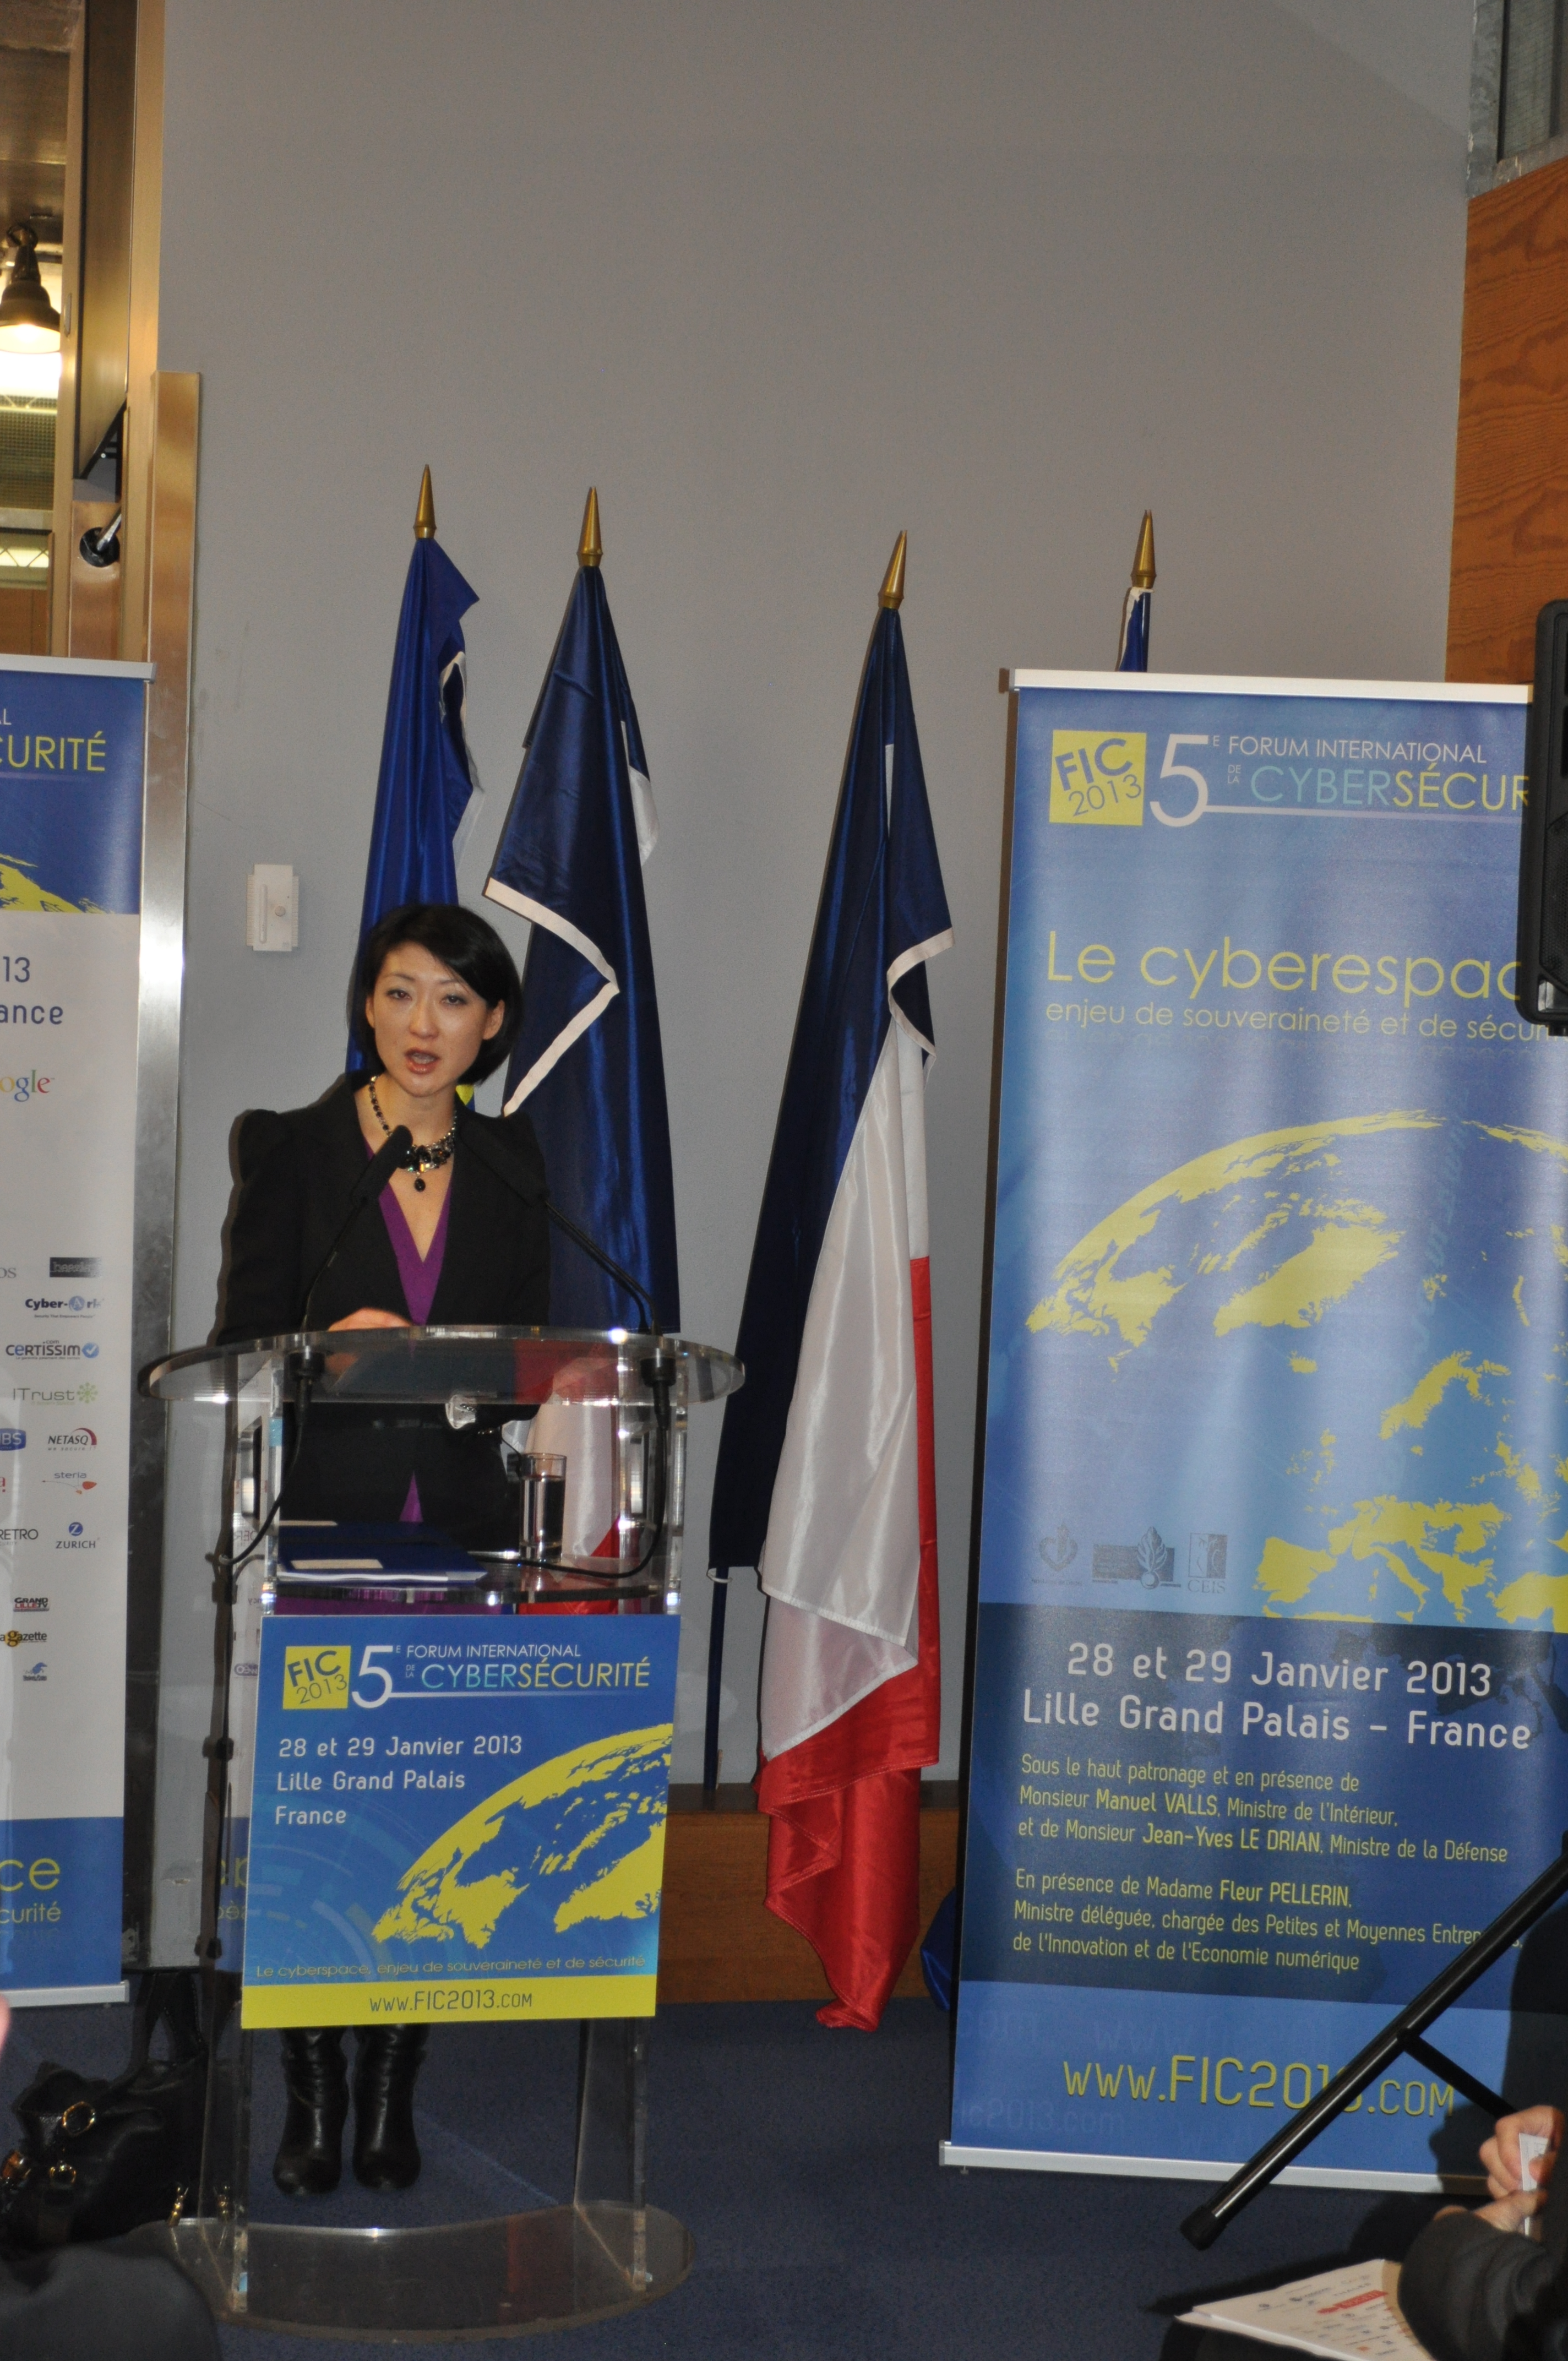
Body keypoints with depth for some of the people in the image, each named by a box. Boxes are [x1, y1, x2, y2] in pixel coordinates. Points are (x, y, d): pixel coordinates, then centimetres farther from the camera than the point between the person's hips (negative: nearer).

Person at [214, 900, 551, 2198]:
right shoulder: (294, 1149, 3)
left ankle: (391, 2091, 13)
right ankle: (313, 2093, 11)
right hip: (325, 1519, -2)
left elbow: (534, 1339, 14)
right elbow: (243, 1341, 0)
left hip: (463, 1526, 2)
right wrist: (334, 1341, -19)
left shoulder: (509, 1159, 12)